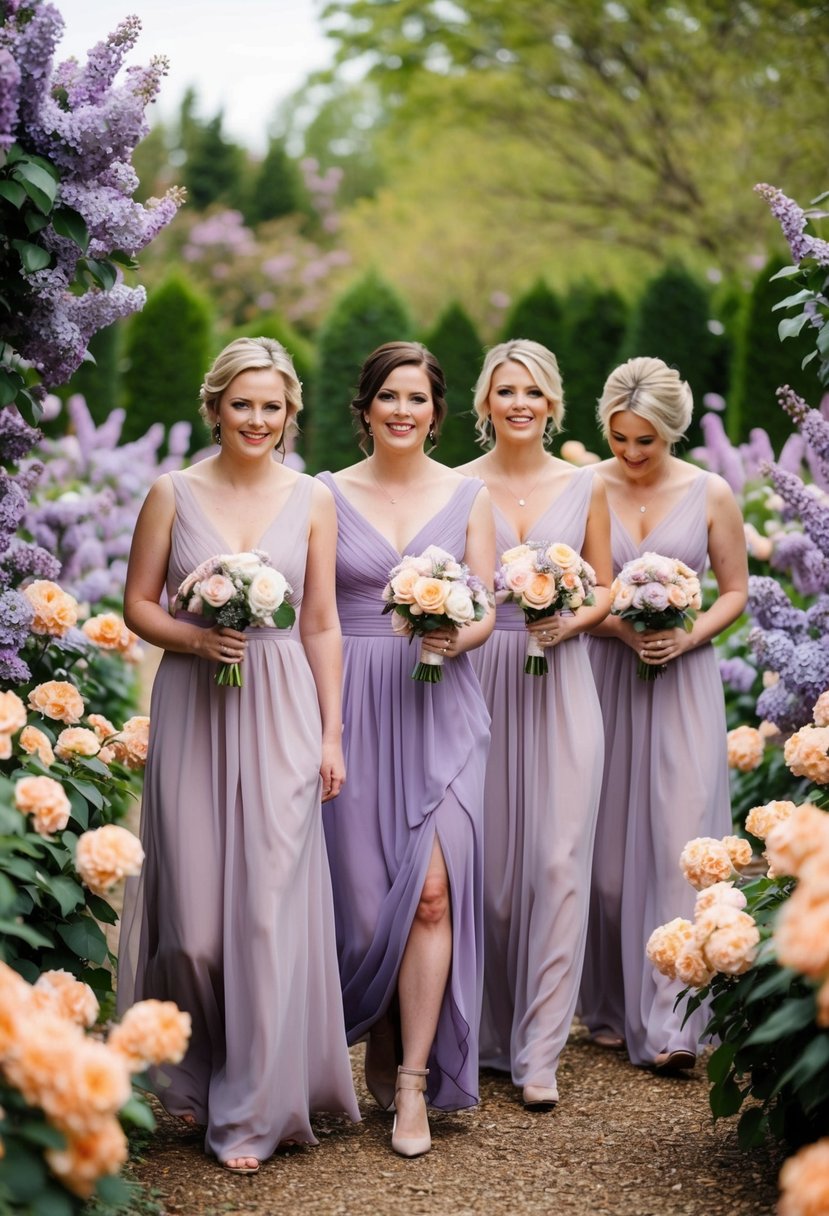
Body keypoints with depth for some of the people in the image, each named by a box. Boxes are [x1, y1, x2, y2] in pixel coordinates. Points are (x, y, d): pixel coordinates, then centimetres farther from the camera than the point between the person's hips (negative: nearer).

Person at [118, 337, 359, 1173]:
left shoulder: (312, 500, 4)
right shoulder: (173, 493, 2)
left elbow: (321, 624, 6)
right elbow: (138, 603, 5)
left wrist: (331, 734, 3)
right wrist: (195, 639, -14)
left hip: (281, 712, 0)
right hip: (191, 708, 0)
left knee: (269, 906, -2)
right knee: (192, 910, 4)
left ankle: (251, 1111, 9)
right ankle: (190, 1074, 29)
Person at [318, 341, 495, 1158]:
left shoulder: (467, 497, 7)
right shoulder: (330, 494, 5)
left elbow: (485, 610, 6)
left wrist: (455, 638, -17)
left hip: (439, 705, 0)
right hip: (355, 704, 0)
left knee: (433, 890, -10)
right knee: (364, 889, 2)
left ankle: (414, 1081, -3)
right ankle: (382, 1040, 25)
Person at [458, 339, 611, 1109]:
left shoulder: (583, 486, 7)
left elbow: (604, 588, 10)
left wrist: (571, 620, -8)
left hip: (560, 684, 1)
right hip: (478, 681, 0)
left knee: (556, 862, -3)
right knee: (481, 862, 3)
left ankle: (538, 1050, 5)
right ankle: (484, 1032, 20)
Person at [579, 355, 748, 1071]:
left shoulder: (710, 494, 1)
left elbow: (735, 592, 7)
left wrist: (688, 634, -10)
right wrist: (619, 624, -13)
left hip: (682, 682, -1)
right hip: (604, 679, 1)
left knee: (679, 841, -8)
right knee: (606, 845, 5)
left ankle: (669, 1024, -6)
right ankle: (611, 1007, 20)